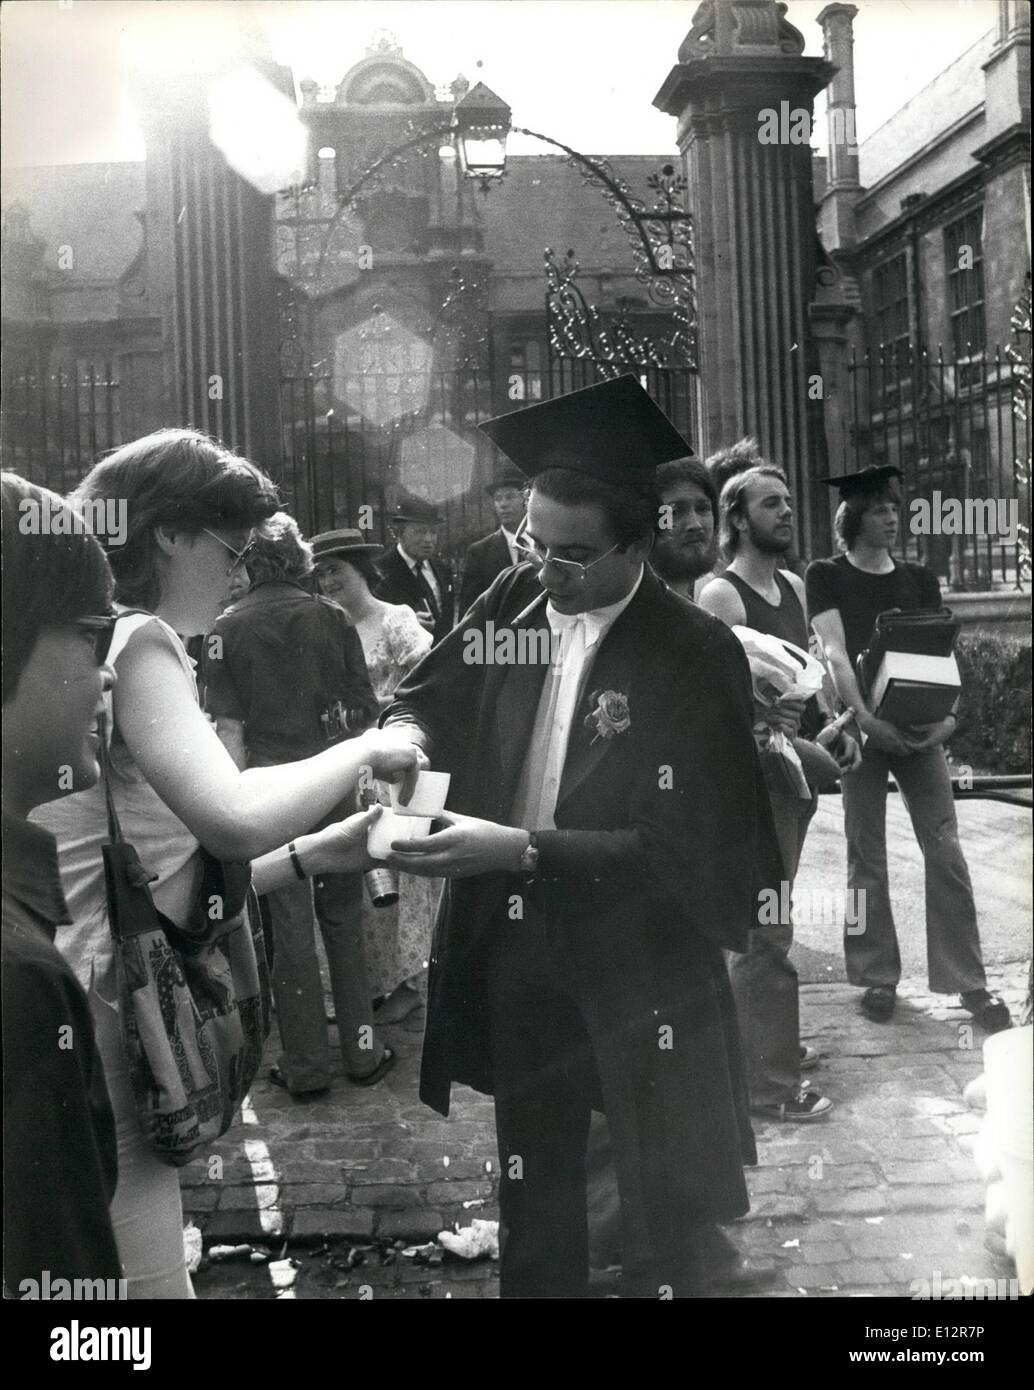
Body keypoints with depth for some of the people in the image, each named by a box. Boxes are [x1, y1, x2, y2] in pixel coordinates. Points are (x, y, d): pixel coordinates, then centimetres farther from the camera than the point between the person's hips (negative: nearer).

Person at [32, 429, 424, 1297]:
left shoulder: (118, 642, 17)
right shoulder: (137, 642, -13)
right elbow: (233, 820, -29)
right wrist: (362, 752, -13)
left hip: (118, 1015, 10)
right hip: (100, 1028, -10)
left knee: (143, 1269, 19)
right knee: (144, 1278, -1)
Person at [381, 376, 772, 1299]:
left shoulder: (695, 657, -17)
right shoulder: (512, 604, -1)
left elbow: (680, 850, -19)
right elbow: (428, 697, 13)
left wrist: (519, 851, -25)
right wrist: (406, 738, -11)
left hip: (640, 982, -5)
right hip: (514, 963, 5)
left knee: (660, 1225, 13)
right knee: (532, 1211, 22)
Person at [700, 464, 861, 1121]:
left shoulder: (794, 586, 12)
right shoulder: (721, 596, -14)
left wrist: (833, 727, 5)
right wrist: (758, 718, -32)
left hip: (797, 770, 8)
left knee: (770, 920, 19)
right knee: (767, 930, -4)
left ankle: (771, 1041, 33)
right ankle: (771, 1084, 5)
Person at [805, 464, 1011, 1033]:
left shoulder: (921, 580, 13)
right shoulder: (826, 576, 2)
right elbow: (834, 653, -9)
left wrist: (948, 713, -12)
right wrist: (866, 718, -21)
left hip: (918, 727, 3)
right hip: (861, 727, -3)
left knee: (945, 849, -3)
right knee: (867, 855, 1)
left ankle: (968, 980, 3)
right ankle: (877, 978, 12)